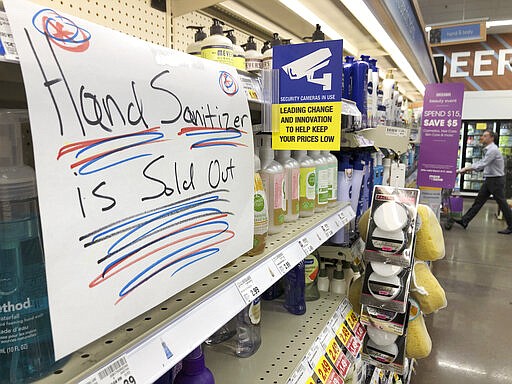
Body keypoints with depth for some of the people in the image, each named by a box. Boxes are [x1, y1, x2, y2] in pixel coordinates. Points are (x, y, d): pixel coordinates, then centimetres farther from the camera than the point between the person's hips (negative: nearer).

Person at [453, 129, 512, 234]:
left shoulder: (493, 150, -18)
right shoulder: (487, 150, 12)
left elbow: (482, 164, -26)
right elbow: (481, 162, 16)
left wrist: (466, 169, -24)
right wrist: (468, 168, 5)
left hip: (496, 179, -10)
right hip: (488, 179, 10)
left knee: (502, 203, 0)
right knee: (479, 201, 7)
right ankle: (465, 221, 8)